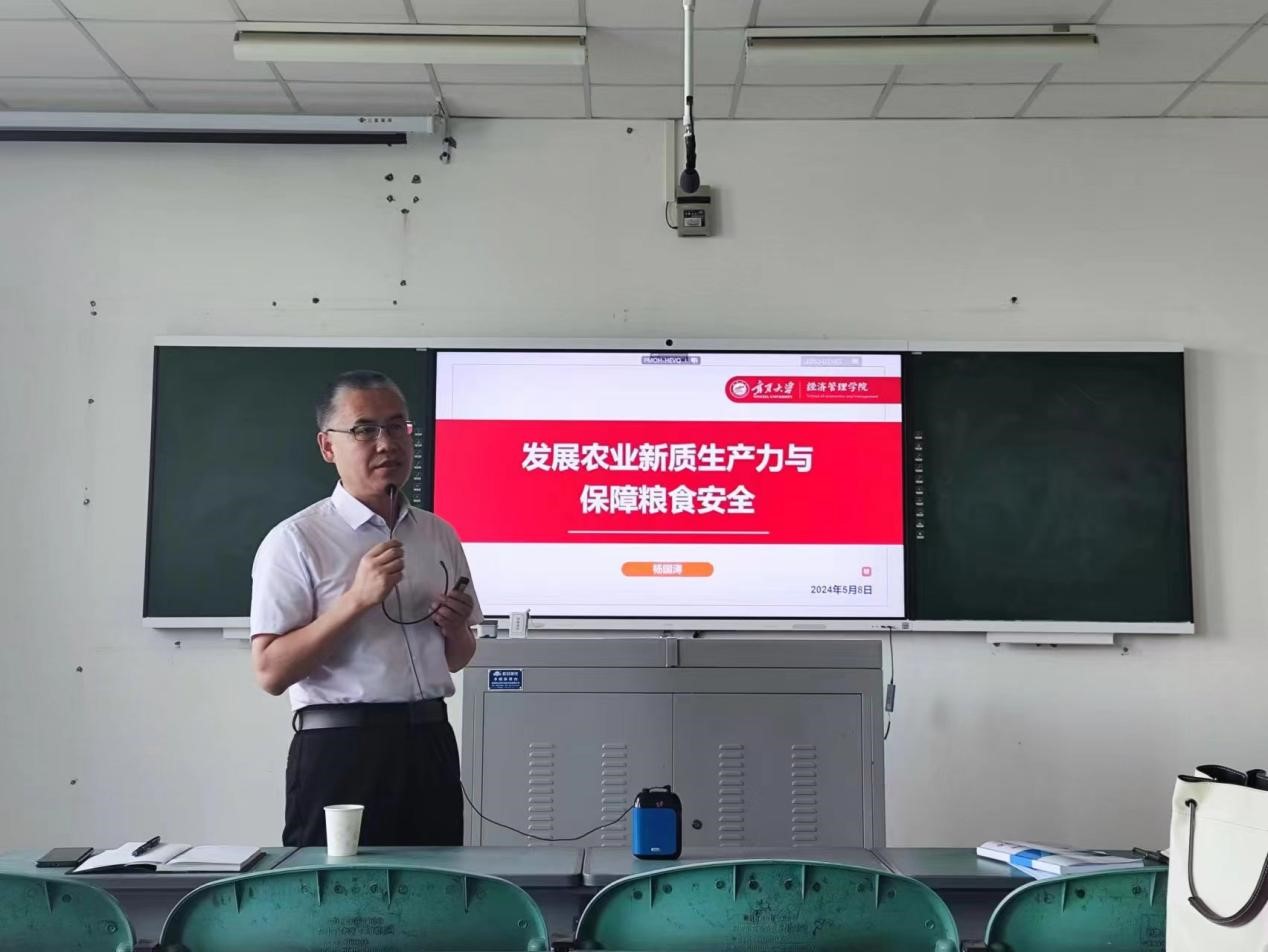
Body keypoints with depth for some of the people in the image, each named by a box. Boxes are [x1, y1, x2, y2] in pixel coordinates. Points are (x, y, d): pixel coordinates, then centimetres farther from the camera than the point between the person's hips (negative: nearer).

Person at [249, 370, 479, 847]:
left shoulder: (440, 535, 11)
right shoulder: (296, 540, -6)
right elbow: (271, 672, -13)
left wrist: (456, 628, -1)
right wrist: (357, 599, -20)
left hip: (430, 743, 5)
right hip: (340, 749, -5)